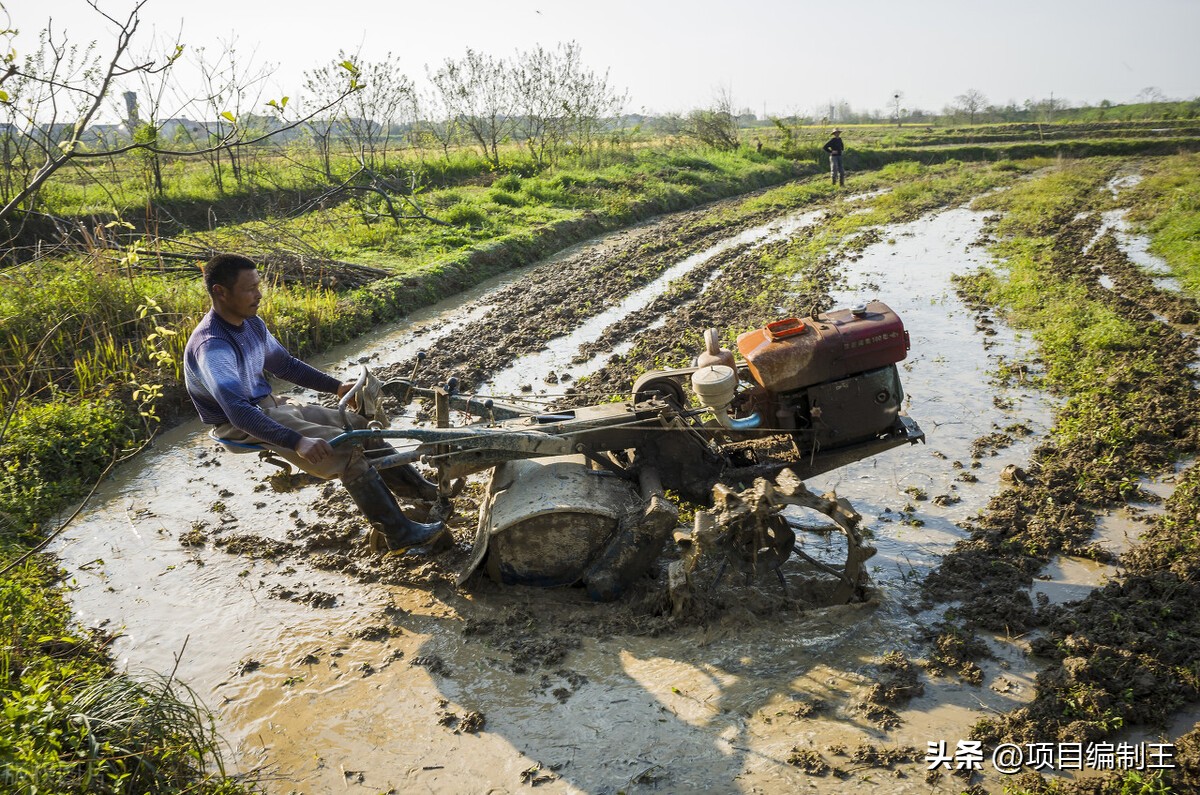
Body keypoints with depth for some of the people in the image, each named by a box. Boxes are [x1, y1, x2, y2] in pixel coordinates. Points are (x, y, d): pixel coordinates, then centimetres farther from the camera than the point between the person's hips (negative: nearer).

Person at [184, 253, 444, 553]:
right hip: (241, 426, -9)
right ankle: (400, 533, -15)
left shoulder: (251, 323, 0)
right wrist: (298, 442, -46)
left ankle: (419, 488, 9)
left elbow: (285, 365, 15)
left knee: (357, 425, 0)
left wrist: (336, 386, 10)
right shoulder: (211, 346, -28)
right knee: (343, 447, -20)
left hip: (269, 404, 9)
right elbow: (237, 410, -39)